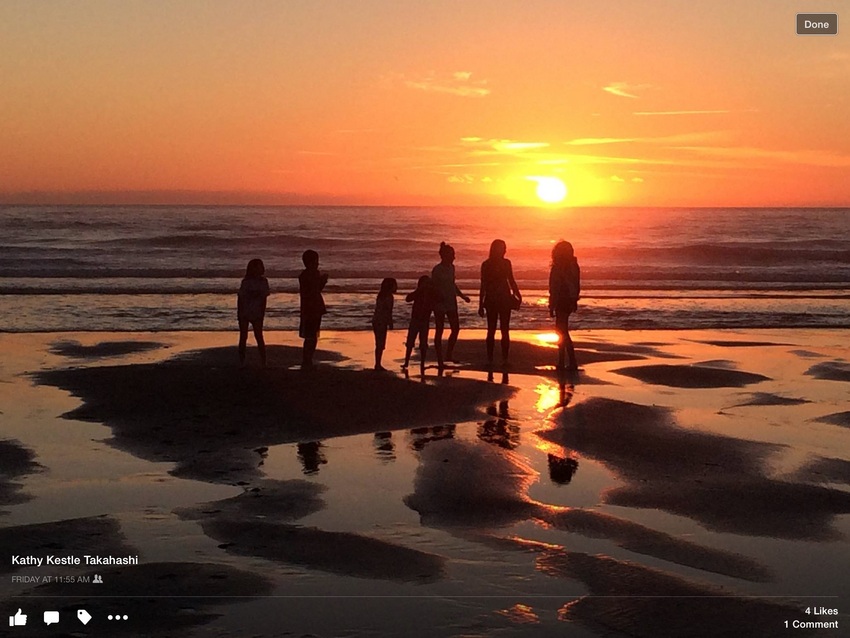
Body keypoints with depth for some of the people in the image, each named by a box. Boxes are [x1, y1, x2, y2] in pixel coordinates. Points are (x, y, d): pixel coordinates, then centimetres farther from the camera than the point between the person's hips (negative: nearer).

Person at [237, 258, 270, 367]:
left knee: (259, 337, 0)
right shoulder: (246, 282, -11)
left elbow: (264, 298, 6)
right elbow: (240, 298, -6)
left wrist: (262, 313, 4)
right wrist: (239, 313, -5)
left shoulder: (263, 281, -1)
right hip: (244, 313, -2)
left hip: (257, 314, 2)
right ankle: (242, 362, 13)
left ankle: (263, 362, 3)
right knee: (243, 337, 6)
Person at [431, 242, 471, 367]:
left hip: (451, 303, 7)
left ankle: (449, 354, 15)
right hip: (440, 304, -7)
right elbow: (433, 288, -12)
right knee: (439, 330, 0)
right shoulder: (437, 270, -13)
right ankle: (440, 359, 5)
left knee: (456, 328, 3)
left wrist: (462, 296, 18)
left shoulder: (451, 267, 9)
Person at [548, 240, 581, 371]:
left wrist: (552, 306, -12)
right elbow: (577, 286, 12)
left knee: (562, 331, -5)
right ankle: (561, 362, 21)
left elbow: (554, 289, -15)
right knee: (561, 330, 17)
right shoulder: (574, 266, 7)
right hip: (570, 302, 8)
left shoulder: (557, 268, -14)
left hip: (561, 302, -8)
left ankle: (573, 362, -13)